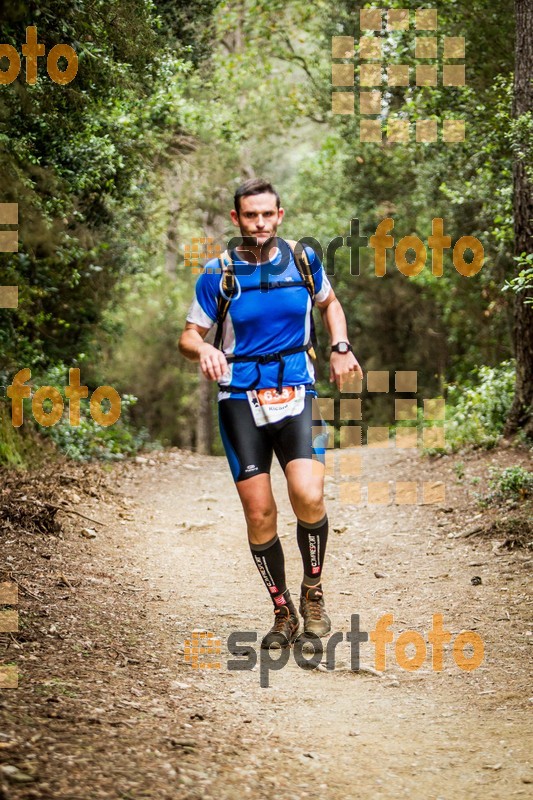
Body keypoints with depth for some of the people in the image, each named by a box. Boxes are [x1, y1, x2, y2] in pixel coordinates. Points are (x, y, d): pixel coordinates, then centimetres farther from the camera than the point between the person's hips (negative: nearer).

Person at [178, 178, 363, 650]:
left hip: (296, 393, 0)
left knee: (308, 496, -21)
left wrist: (341, 347, 6)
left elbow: (329, 302, 23)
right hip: (241, 399, 0)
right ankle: (283, 613, 16)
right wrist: (202, 349, -20)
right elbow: (189, 335, 3)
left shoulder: (303, 259, 4)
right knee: (260, 514, -3)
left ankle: (313, 592, 3)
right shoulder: (219, 273, -2)